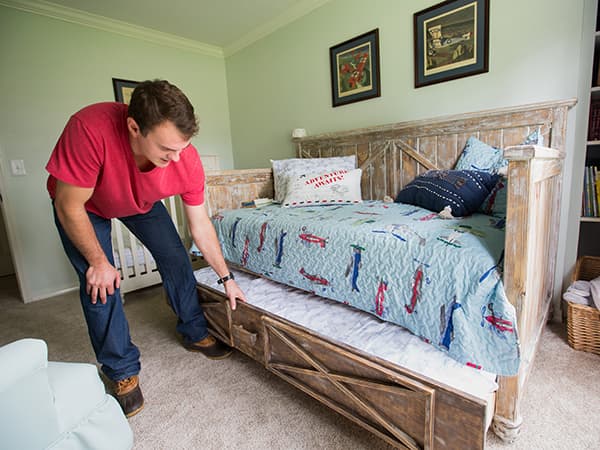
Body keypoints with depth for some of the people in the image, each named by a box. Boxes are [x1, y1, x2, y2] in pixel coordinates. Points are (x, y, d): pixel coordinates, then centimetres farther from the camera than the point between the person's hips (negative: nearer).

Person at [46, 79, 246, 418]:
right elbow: (70, 207, -30)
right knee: (101, 284, -9)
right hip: (83, 204, -2)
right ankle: (123, 370, 11)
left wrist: (226, 278, -14)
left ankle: (195, 334, 19)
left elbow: (201, 225, -20)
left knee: (177, 259, -3)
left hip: (143, 202, 3)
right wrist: (98, 262, -19)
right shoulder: (89, 130, -44)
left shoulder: (187, 159, -32)